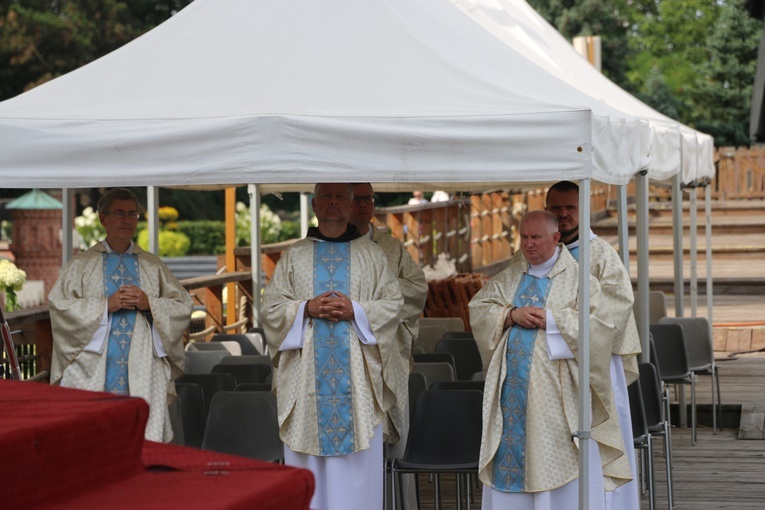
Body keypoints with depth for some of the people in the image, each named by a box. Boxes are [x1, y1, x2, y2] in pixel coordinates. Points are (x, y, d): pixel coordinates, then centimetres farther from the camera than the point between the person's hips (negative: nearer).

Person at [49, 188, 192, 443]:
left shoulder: (153, 266, 16)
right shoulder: (81, 265, 11)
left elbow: (183, 306, 10)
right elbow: (60, 306, -1)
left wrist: (150, 304, -7)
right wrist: (105, 305, -10)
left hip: (142, 375, 1)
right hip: (94, 373, -1)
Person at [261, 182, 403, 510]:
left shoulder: (371, 255, 11)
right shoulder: (294, 256, 11)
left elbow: (393, 304, 5)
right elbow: (270, 307, 6)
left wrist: (355, 310, -11)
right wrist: (307, 308, -10)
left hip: (357, 375, 0)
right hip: (307, 379, 1)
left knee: (358, 465, -2)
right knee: (308, 469, 1)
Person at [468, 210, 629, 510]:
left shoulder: (577, 279, -1)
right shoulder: (509, 278, 13)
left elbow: (598, 325, -12)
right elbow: (478, 308, 5)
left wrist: (550, 319, -16)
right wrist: (511, 315, -12)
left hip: (555, 387, -4)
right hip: (513, 384, 4)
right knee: (513, 447, 4)